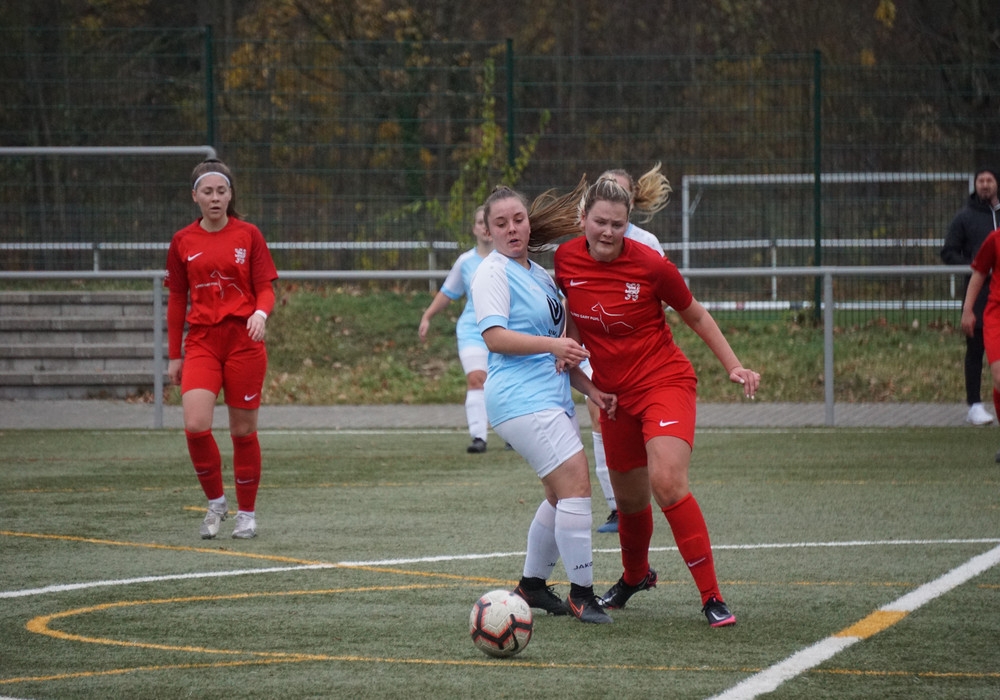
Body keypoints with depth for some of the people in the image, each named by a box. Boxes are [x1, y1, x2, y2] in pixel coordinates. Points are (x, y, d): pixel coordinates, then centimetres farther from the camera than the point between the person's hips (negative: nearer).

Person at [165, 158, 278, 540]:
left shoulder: (249, 235, 2)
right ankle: (215, 501, 4)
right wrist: (174, 355, 10)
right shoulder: (182, 242, 6)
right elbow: (176, 299, 12)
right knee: (195, 425, -16)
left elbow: (266, 288, 2)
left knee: (243, 430, 3)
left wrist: (261, 312, -21)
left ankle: (246, 512, 17)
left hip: (244, 341, -1)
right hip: (201, 342, 1)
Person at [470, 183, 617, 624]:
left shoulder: (540, 275, 21)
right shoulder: (493, 272, -6)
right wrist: (552, 344, -28)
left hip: (553, 397, 10)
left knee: (560, 495, 14)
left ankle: (532, 585, 27)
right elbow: (495, 336, -18)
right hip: (521, 400, -10)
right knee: (575, 483, -17)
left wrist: (591, 390, 18)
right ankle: (581, 593, -13)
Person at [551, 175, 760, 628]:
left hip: (665, 382, -5)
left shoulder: (650, 266, -17)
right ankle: (635, 576, 48)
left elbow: (696, 316, -1)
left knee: (667, 483, -24)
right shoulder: (566, 259, -6)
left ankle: (712, 598, -19)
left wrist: (734, 366, -4)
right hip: (613, 394, 5)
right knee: (629, 497, 16)